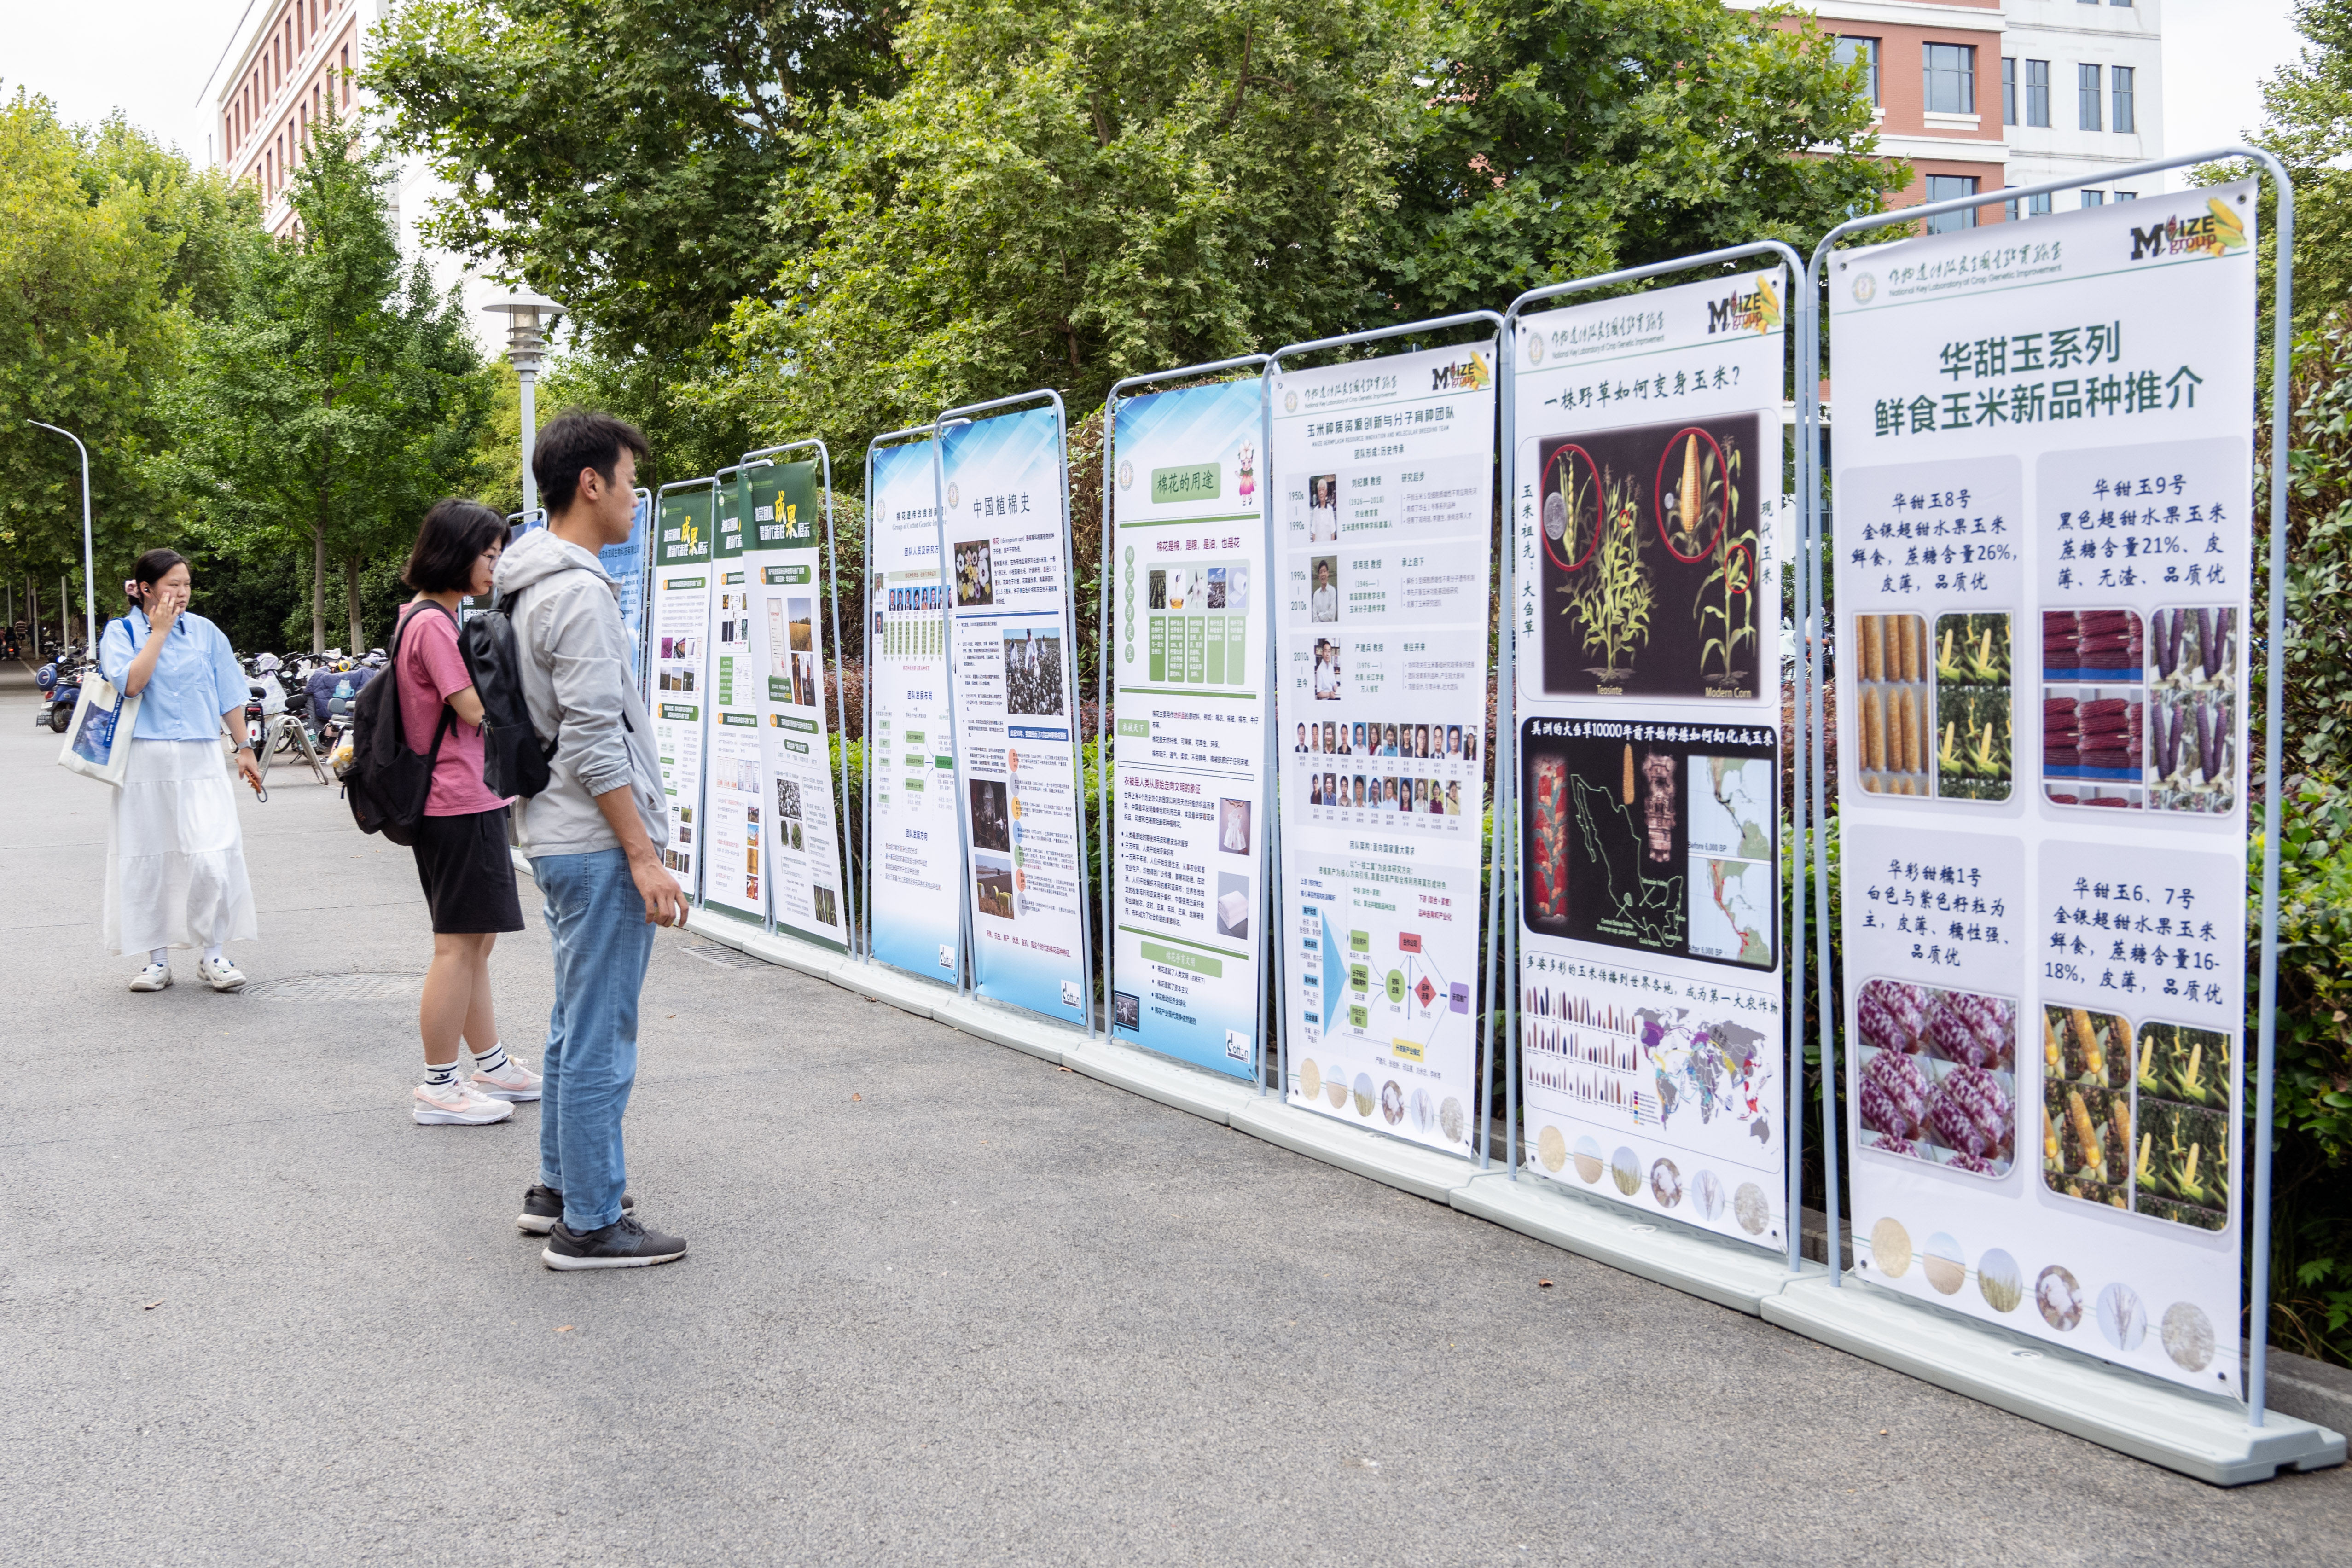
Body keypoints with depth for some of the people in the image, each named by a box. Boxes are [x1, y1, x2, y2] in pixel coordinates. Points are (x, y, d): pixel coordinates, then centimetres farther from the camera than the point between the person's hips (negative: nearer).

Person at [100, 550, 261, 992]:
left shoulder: (205, 632, 8)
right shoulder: (120, 632, 3)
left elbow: (230, 697, 13)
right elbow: (131, 683, -15)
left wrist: (244, 748, 11)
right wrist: (159, 632, -10)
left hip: (199, 760, 1)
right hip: (145, 762, 0)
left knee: (212, 859, -9)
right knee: (147, 861, 3)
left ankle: (214, 956, 4)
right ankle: (158, 959, 14)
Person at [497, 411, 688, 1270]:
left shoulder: (533, 588, 15)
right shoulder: (579, 594, -18)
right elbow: (594, 742, -22)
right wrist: (644, 856, -19)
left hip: (561, 839, 11)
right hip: (598, 845, -11)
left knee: (578, 1025, 19)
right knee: (599, 1039, -4)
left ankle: (560, 1188, 29)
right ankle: (590, 1224, 2)